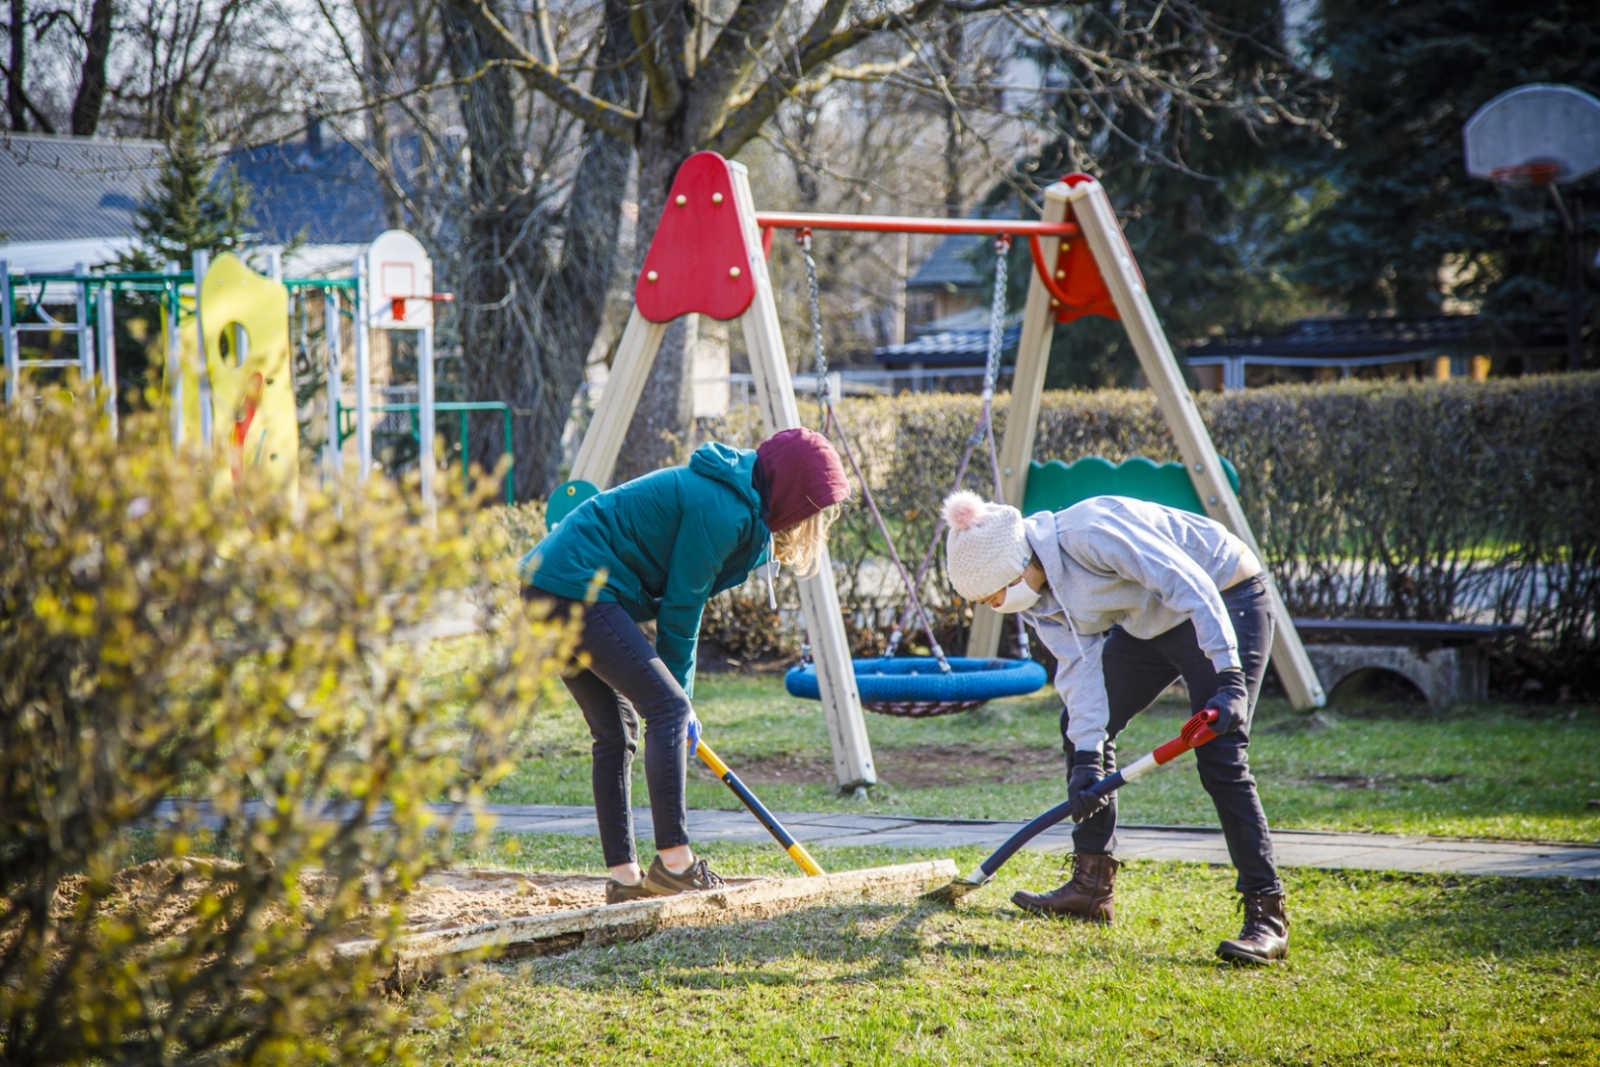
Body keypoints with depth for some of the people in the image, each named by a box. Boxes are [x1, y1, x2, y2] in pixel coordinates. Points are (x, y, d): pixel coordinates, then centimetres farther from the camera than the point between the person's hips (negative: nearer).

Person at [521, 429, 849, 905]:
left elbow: (680, 600, 20)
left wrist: (673, 689, 17)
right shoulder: (721, 509, -15)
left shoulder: (736, 500, 16)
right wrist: (678, 692, 1)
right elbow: (681, 608, -11)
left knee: (615, 728, 11)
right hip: (578, 587, -11)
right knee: (667, 706, -11)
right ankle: (674, 861, -11)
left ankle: (624, 877, 11)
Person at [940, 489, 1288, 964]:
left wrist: (1230, 679, -36)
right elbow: (1081, 669, -8)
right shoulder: (1038, 591, -5)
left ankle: (1268, 918, -16)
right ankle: (1091, 888, 16)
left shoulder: (1088, 534, -32)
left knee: (1220, 761, -18)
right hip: (1149, 621, 9)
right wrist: (1087, 758, -18)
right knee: (1081, 725, 8)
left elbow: (1192, 586, -32)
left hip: (1223, 603, -9)